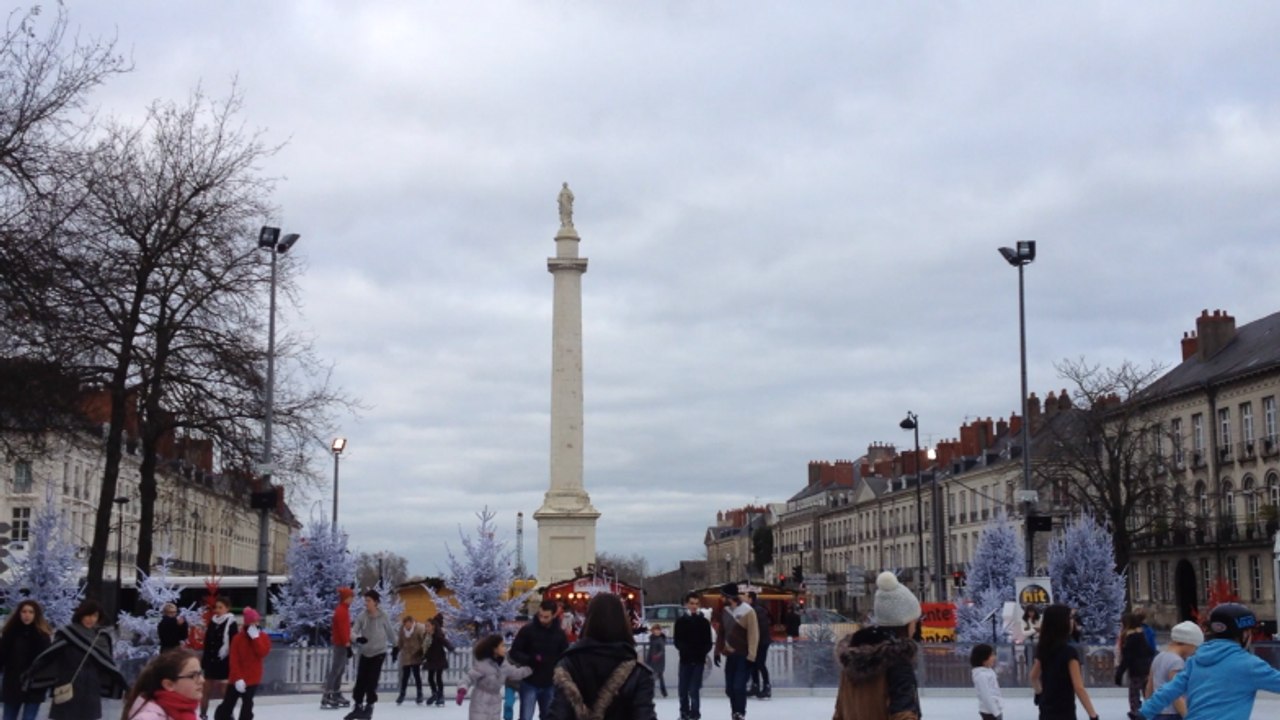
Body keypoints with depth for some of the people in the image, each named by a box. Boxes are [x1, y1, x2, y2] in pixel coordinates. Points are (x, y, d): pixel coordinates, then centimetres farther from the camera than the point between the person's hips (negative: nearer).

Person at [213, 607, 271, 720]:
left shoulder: (263, 637, 0)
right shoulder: (238, 638, -9)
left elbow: (263, 653, -16)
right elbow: (234, 660, -12)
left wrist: (255, 637, -20)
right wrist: (238, 678, -18)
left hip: (253, 677, 2)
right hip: (237, 678, -2)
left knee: (247, 704, 10)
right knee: (228, 703, 3)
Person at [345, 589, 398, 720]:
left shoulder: (383, 617, -10)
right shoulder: (362, 616, -5)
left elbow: (390, 632, 4)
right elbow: (353, 631, -10)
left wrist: (395, 646, 15)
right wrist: (357, 638, -32)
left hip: (379, 653, -3)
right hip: (365, 653, 3)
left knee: (371, 681, -4)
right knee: (360, 681, 4)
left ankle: (369, 707, 9)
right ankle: (358, 707, 16)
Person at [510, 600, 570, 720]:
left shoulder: (560, 634, -2)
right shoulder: (527, 630, -8)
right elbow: (514, 652, -6)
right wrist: (530, 660, -23)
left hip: (550, 684, 3)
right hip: (529, 683, -2)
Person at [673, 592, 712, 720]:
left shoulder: (704, 622, 5)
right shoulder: (681, 621, 5)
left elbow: (708, 642, 3)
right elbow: (677, 640, 0)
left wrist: (704, 652, -15)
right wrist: (683, 649, -18)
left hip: (699, 659, -1)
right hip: (685, 659, 1)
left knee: (694, 689, -7)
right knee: (683, 688, 7)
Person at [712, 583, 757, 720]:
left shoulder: (747, 611, -13)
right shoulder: (725, 611, 7)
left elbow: (753, 635, -14)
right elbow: (722, 632, 15)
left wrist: (751, 656, -17)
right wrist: (718, 651, 11)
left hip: (743, 656, -6)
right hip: (730, 655, 7)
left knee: (739, 686, -14)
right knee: (729, 688, 8)